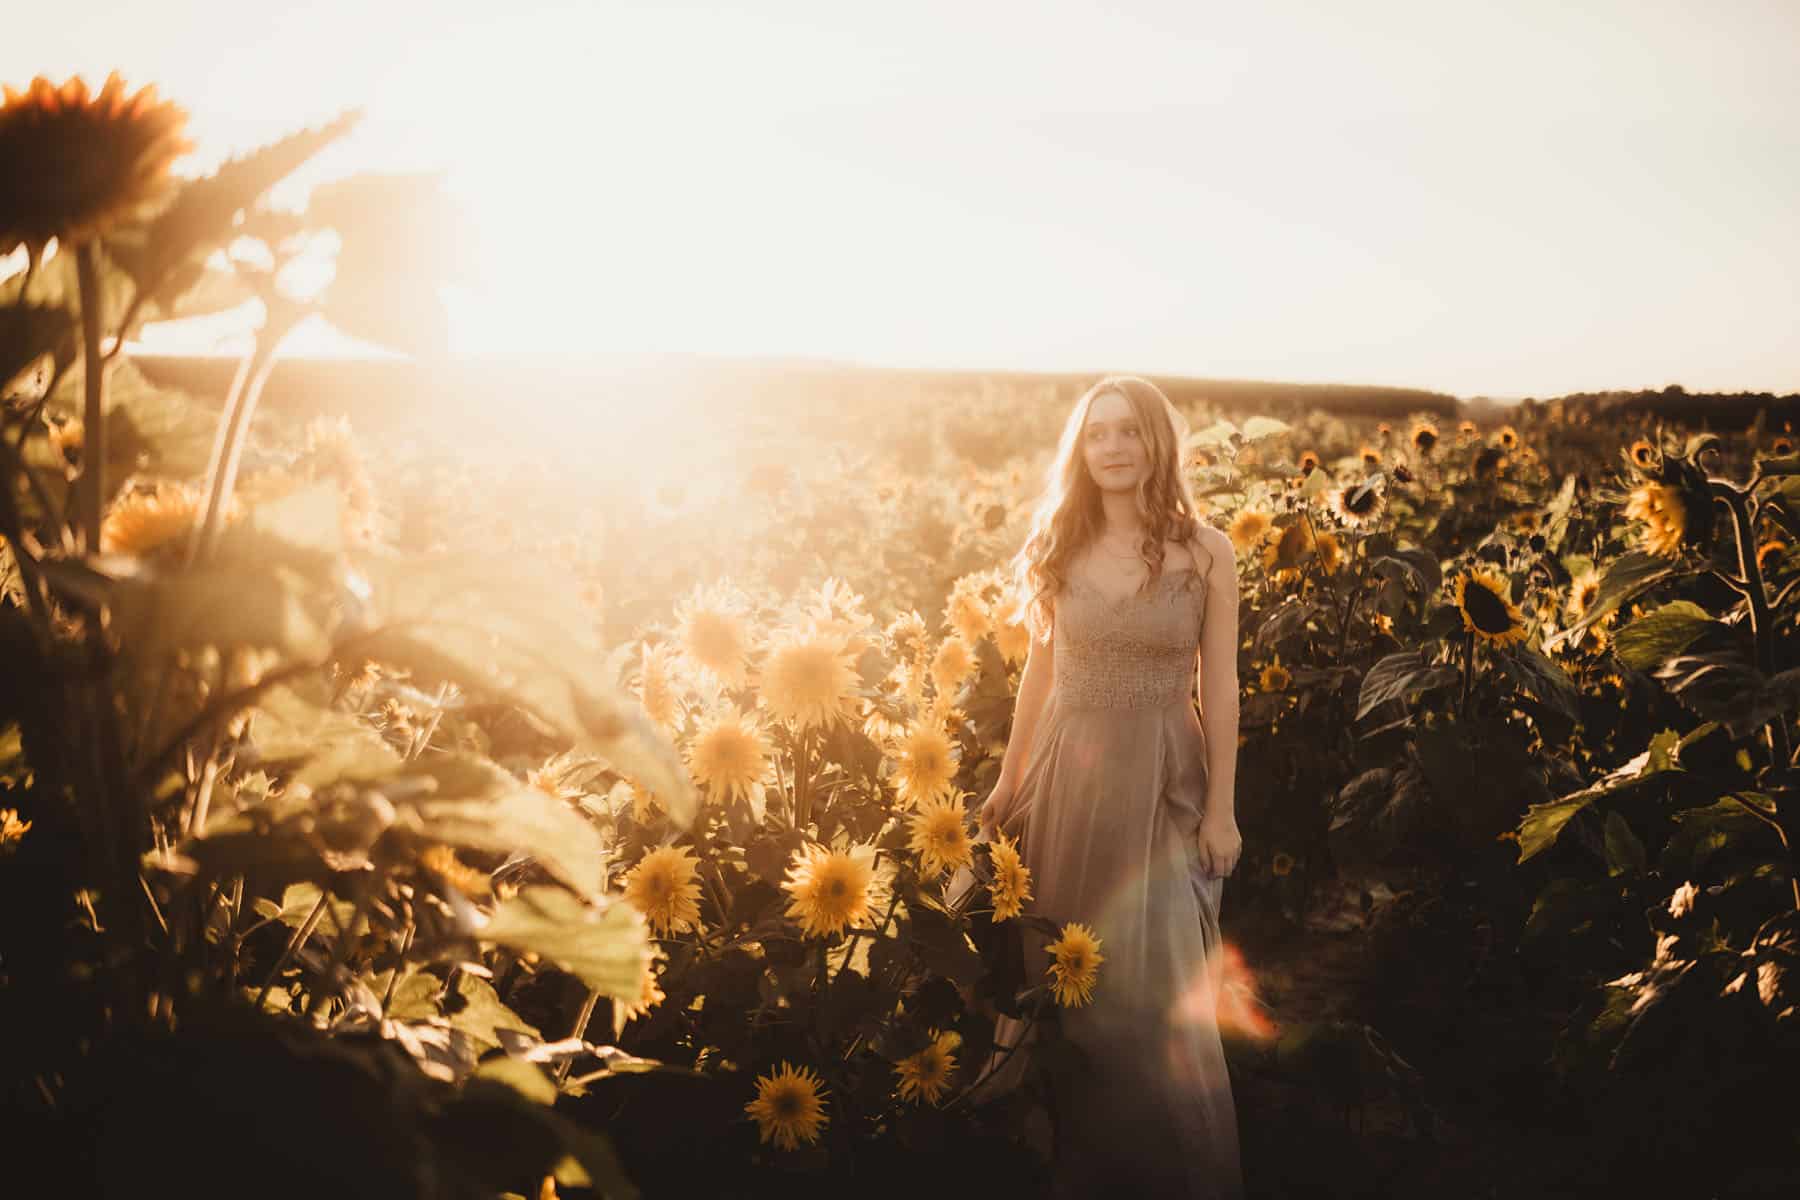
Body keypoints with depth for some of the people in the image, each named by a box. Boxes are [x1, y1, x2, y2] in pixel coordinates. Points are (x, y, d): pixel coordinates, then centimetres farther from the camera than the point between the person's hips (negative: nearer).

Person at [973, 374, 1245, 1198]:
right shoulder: (1059, 545, 2)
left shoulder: (1207, 552, -5)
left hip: (1163, 779, -3)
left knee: (1155, 984, 0)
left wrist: (1221, 808, -4)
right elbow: (1039, 673, 9)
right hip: (1069, 774, 3)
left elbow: (1219, 687, -3)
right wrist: (1008, 784, 11)